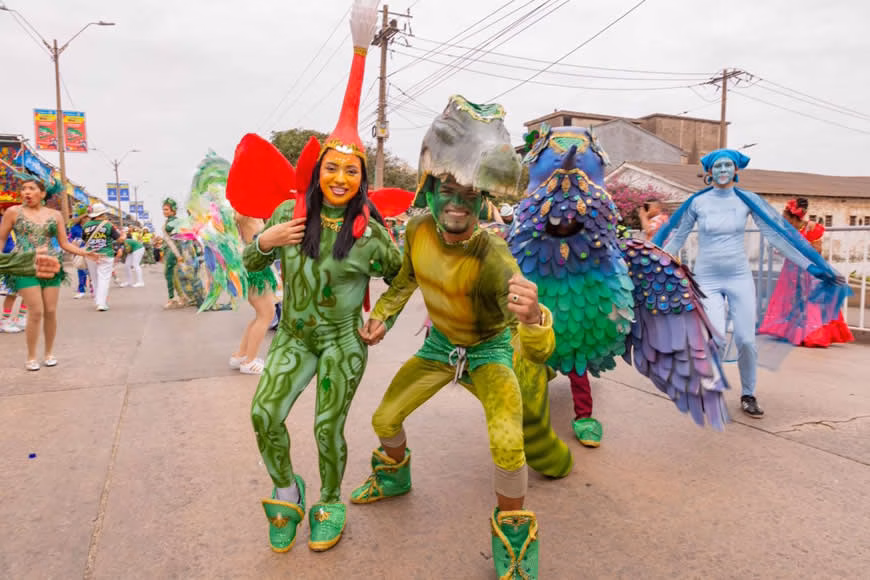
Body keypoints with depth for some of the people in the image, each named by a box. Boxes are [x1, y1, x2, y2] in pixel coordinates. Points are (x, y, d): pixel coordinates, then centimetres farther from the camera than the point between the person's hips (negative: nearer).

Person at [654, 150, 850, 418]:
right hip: (707, 280, -1)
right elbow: (675, 239, 5)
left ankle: (748, 395, 19)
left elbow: (777, 235, 1)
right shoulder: (697, 202, -1)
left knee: (746, 340, -2)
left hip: (740, 278, 1)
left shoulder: (747, 200, 1)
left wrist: (812, 266, -3)